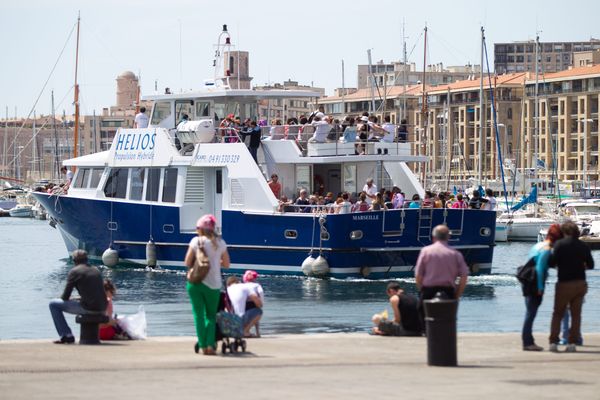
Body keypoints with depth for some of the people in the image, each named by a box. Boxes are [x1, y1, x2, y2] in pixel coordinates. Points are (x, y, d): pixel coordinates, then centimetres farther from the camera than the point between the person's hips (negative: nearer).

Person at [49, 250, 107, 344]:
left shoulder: (74, 272, -3)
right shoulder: (96, 270, 16)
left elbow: (65, 297, -3)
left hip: (88, 308, -7)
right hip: (102, 309, 7)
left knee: (53, 304, 7)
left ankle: (66, 336, 5)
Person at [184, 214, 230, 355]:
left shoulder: (196, 241, -5)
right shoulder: (220, 242, 2)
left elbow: (187, 263, -4)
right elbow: (226, 264, 8)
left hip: (195, 282, -2)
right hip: (213, 284, 2)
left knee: (198, 314, 7)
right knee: (211, 315, 13)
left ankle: (203, 346, 1)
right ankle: (210, 345, -3)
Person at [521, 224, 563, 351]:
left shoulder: (537, 246, 14)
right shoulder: (547, 250, -14)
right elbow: (539, 268, -21)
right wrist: (540, 287, -19)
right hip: (535, 285, -9)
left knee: (530, 313, 14)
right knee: (531, 313, -5)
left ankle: (528, 341, 19)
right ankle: (527, 342, -3)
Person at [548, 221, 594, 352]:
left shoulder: (560, 244, -9)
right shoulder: (583, 246, 2)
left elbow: (552, 263, -12)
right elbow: (590, 265, 7)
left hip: (565, 284, -3)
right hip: (581, 284, 3)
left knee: (557, 313, 9)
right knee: (576, 314, 9)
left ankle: (553, 342, 4)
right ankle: (573, 343, 5)